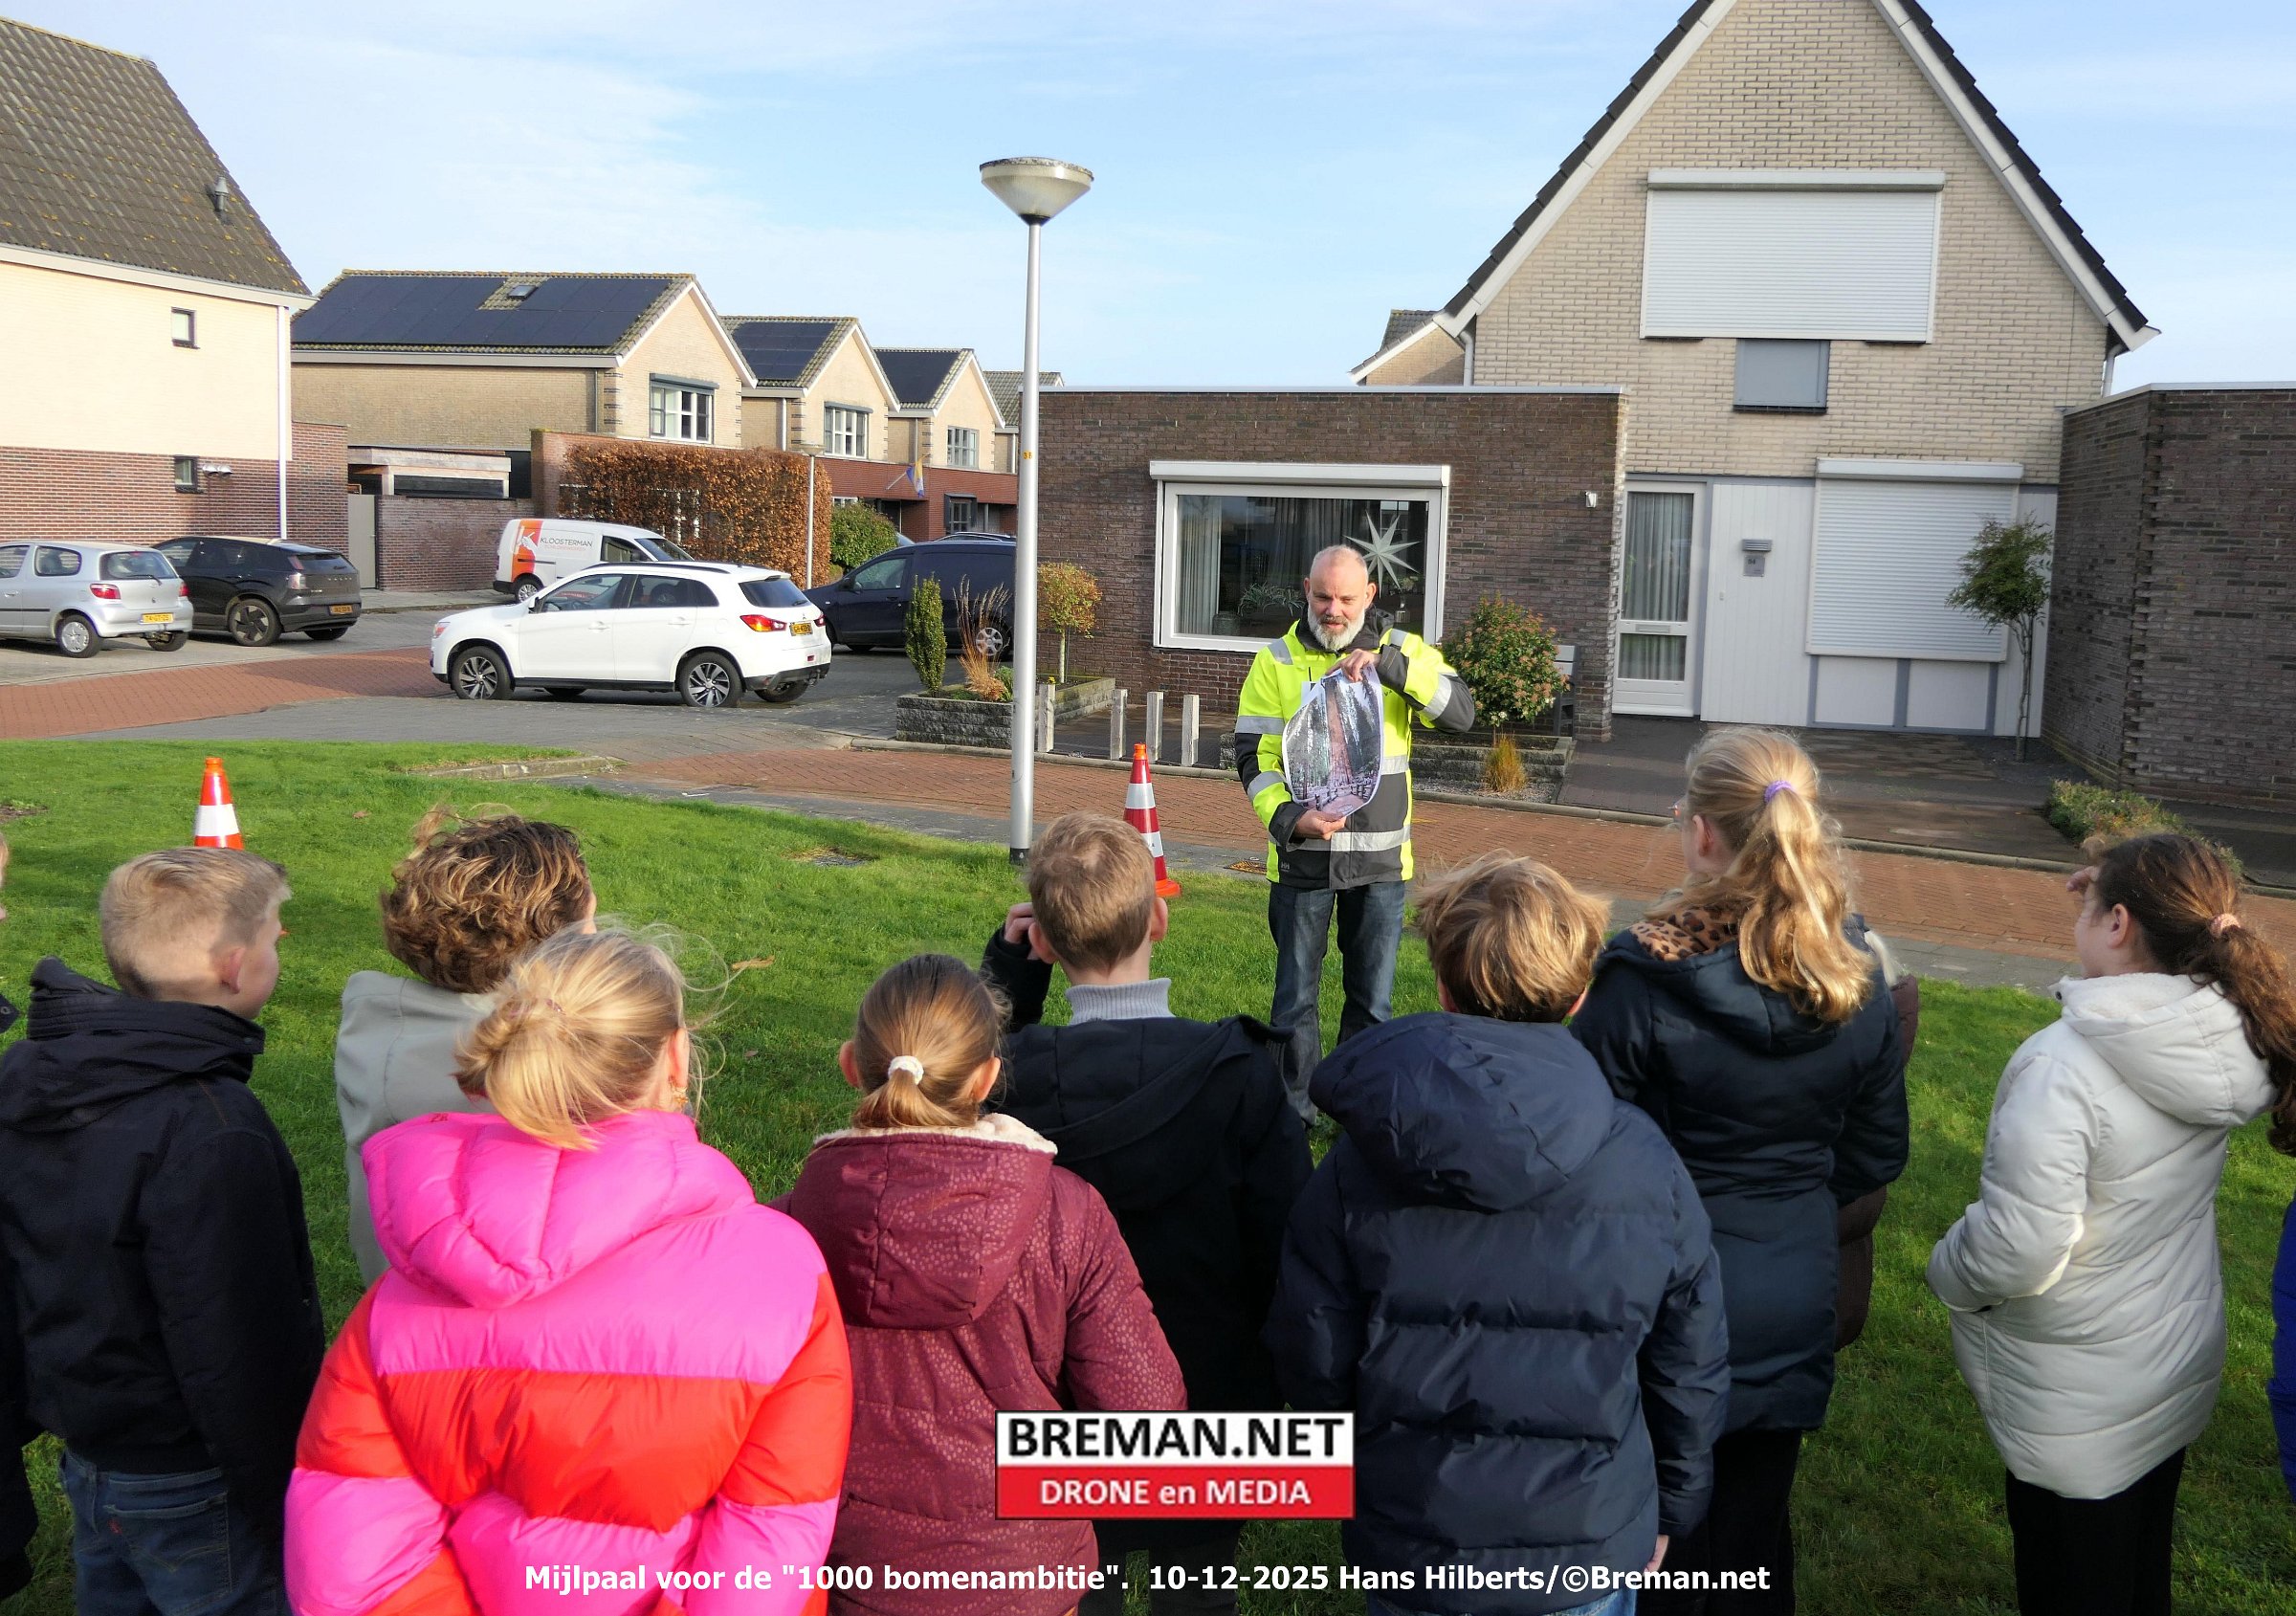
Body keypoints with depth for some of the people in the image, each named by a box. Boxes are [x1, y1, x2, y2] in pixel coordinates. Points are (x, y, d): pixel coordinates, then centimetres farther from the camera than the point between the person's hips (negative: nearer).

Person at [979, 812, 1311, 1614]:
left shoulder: (1007, 1075, -19)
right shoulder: (1243, 1074, -22)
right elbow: (1286, 1254, -17)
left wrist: (1005, 975, 0)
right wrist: (1281, 1405, -1)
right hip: (1209, 1413, 0)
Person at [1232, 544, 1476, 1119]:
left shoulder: (1403, 652, 2)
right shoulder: (1276, 662, 0)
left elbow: (1461, 712, -14)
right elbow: (1254, 756, -4)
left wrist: (1388, 663, -25)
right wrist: (1289, 817, -21)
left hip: (1381, 857, 1)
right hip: (1302, 856, -1)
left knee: (1372, 995, 11)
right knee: (1296, 994, 8)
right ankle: (1292, 1111, 22)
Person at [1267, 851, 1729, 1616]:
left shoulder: (1360, 1163, -15)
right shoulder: (1646, 1165, -13)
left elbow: (1312, 1353, -7)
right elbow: (1690, 1370, -3)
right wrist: (1671, 1512, 14)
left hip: (1410, 1542, 0)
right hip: (1590, 1544, 0)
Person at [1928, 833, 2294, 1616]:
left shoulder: (2062, 1067, -32)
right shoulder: (2227, 1040, -10)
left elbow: (2017, 1250, -31)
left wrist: (1947, 1271, -10)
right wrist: (2119, 887, 2)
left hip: (2079, 1410, -7)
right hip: (2180, 1376, 7)